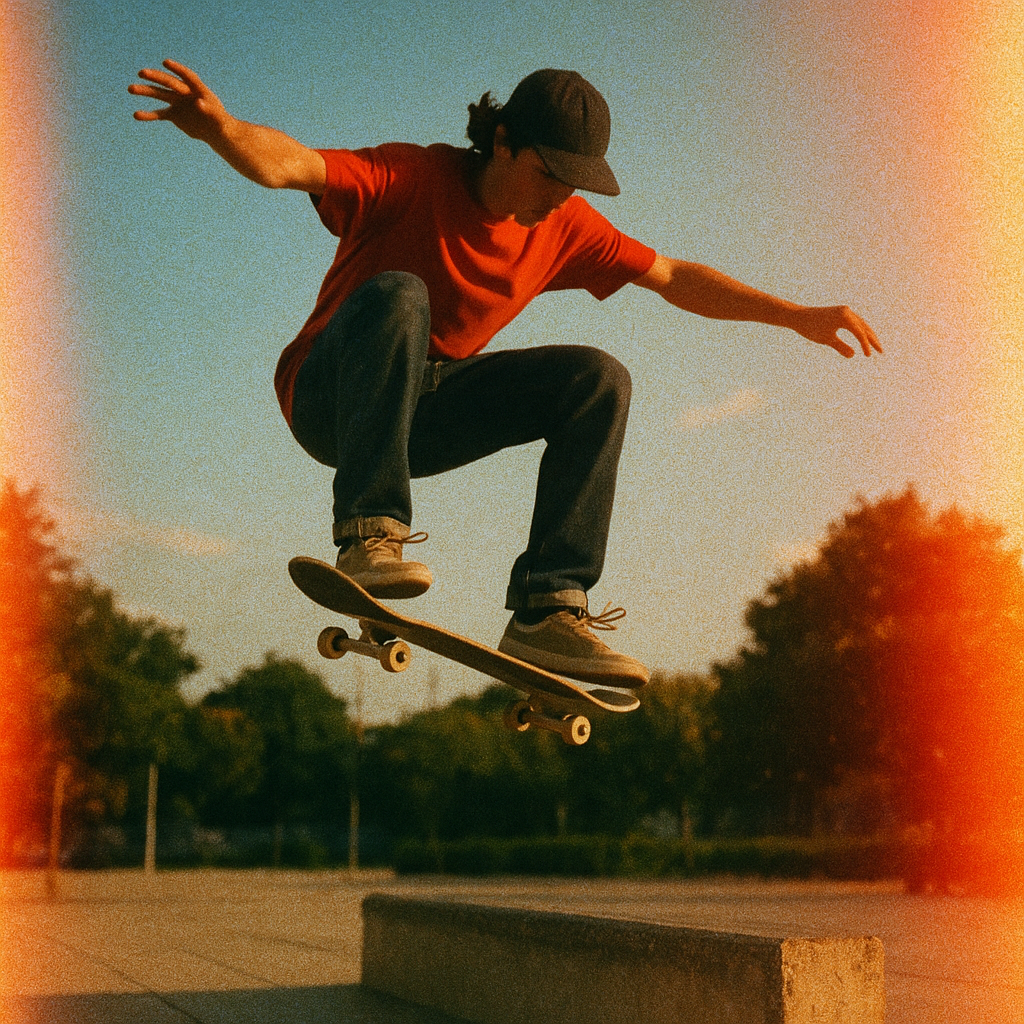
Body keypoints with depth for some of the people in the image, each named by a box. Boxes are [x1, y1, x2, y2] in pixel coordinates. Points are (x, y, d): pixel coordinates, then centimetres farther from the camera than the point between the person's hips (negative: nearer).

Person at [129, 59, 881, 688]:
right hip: (327, 397, -5)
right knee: (397, 293, -37)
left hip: (425, 408, 6)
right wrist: (219, 126, -54)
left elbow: (673, 278, 10)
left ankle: (548, 611, -20)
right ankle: (369, 535, -37)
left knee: (600, 381, -14)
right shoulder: (412, 178, -17)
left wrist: (797, 316, 5)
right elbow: (285, 165, -32)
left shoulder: (566, 227, 1)